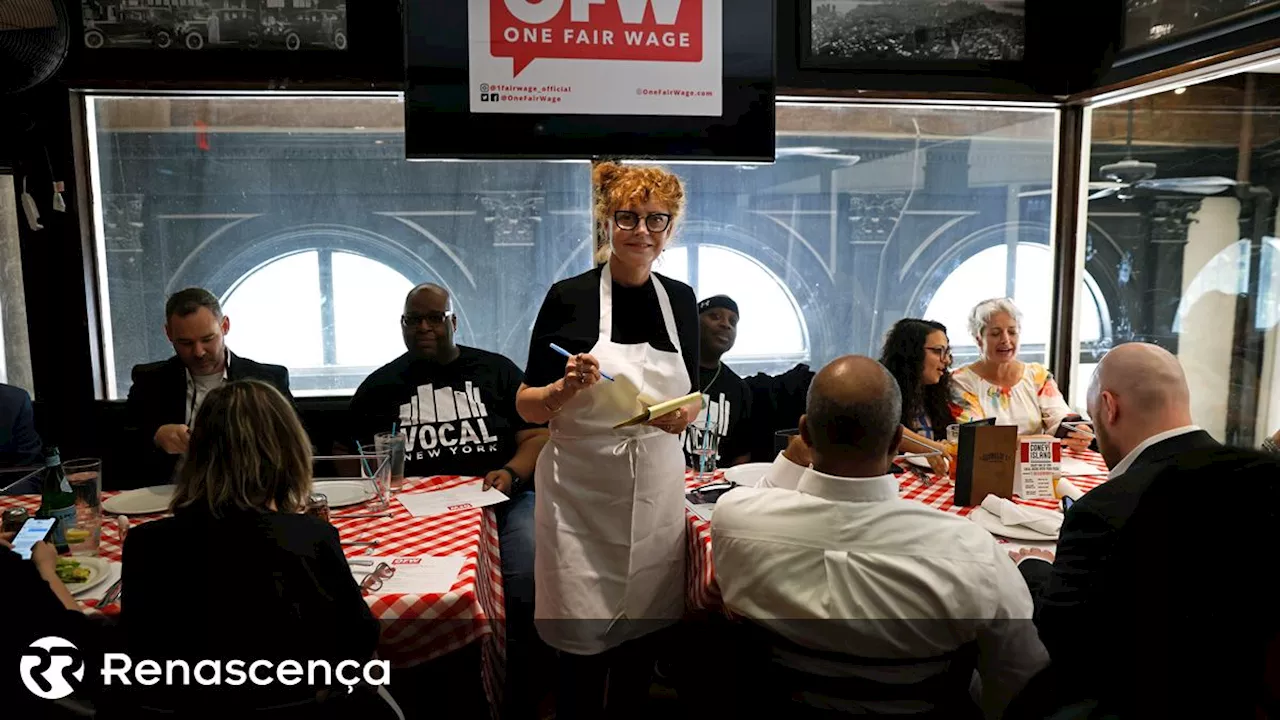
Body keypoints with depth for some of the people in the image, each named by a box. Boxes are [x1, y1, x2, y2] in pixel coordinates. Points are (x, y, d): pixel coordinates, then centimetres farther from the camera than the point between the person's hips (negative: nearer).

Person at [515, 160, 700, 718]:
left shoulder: (680, 299, 4)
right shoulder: (569, 297, -7)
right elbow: (525, 406, -1)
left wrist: (685, 413, -8)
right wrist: (567, 387, -20)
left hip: (656, 489, 4)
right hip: (581, 493, -3)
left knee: (643, 625, 13)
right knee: (584, 640, 0)